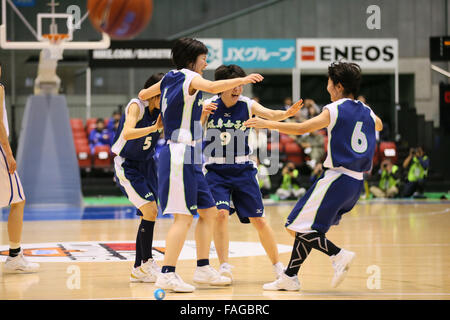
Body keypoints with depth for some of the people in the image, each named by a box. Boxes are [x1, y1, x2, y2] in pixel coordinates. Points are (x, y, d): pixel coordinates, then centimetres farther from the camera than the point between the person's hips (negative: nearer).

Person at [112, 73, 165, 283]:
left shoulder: (161, 111, -1)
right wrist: (154, 127, -41)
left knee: (149, 215, 5)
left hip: (146, 164, 7)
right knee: (150, 211, -16)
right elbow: (127, 133, -35)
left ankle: (138, 270, 13)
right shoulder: (136, 106, -20)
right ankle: (147, 263, -5)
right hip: (127, 165, -7)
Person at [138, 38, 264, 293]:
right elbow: (212, 87, -31)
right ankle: (167, 275, -14)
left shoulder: (170, 78, 15)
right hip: (180, 155, -10)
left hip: (188, 159, 10)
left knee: (209, 211, 14)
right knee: (183, 217, -12)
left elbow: (143, 94, 31)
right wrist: (242, 80, -30)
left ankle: (203, 269, 18)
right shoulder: (189, 77, -9)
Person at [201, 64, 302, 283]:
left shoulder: (247, 105, -5)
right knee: (221, 214, -19)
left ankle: (277, 265, 16)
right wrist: (202, 114, -29)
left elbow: (269, 114, -22)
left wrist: (286, 113, -43)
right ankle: (224, 266, -11)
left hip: (243, 170, 1)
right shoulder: (208, 106, -6)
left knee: (259, 220, 1)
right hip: (216, 172, -1)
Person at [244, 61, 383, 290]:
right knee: (307, 227, 16)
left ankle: (338, 255, -17)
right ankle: (290, 276, 16)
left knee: (297, 228, -4)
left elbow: (302, 128, -20)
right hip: (356, 182, 8)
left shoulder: (336, 109, -10)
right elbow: (378, 126, 38)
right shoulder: (366, 112, 13)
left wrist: (267, 124, -13)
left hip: (336, 177, -8)